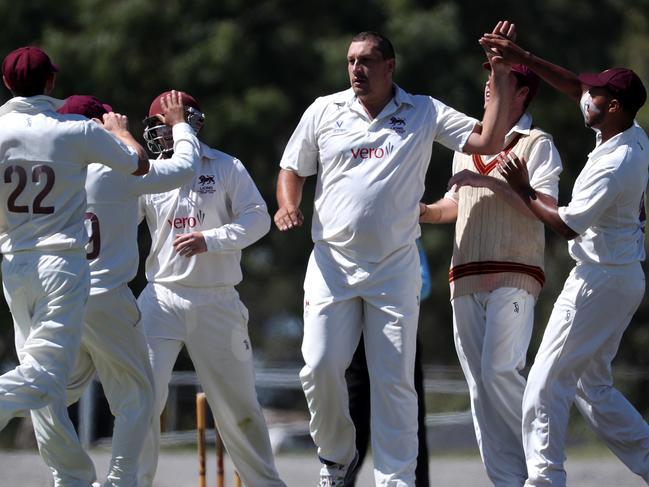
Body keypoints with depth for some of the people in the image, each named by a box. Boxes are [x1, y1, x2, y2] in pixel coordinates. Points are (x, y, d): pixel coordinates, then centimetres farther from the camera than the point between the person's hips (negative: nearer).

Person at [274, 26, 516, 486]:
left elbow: (488, 141, -3)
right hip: (332, 264, 1)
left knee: (395, 380, -2)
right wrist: (288, 206, -6)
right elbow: (293, 170, 14)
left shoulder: (424, 113, 4)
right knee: (321, 368, -8)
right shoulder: (324, 111, 7)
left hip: (395, 270, -1)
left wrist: (500, 81, -10)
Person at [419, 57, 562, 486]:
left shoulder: (536, 144, 2)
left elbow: (546, 206, -10)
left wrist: (494, 182, -14)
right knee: (480, 384, 1)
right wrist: (430, 212, 9)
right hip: (466, 277, 6)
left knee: (500, 371, -19)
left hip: (513, 276, -6)